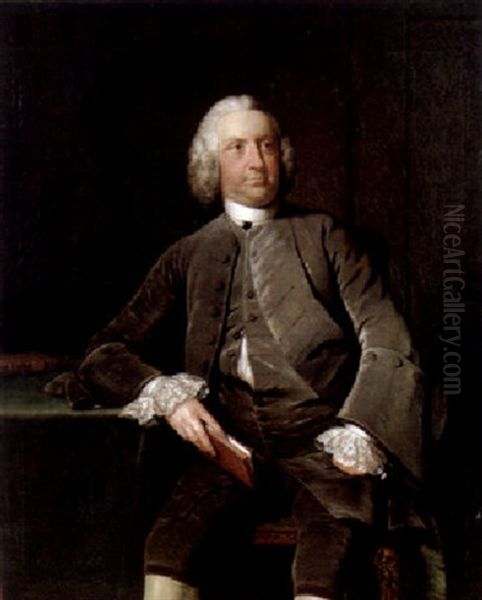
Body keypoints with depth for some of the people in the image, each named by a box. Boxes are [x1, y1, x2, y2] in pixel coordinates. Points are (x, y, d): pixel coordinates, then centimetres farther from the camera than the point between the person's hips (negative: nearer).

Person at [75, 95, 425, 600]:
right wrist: (166, 394, -7)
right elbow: (103, 354, 13)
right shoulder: (188, 257, 16)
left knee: (327, 546, -32)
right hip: (230, 436, 1)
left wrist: (361, 435, -9)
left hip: (319, 433, -1)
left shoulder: (324, 237, 14)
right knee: (169, 544, -28)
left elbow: (387, 345, 6)